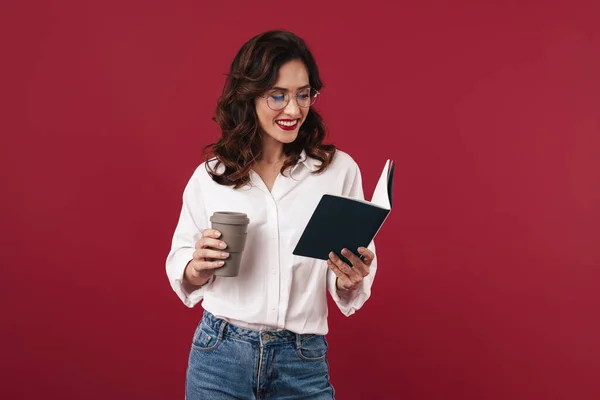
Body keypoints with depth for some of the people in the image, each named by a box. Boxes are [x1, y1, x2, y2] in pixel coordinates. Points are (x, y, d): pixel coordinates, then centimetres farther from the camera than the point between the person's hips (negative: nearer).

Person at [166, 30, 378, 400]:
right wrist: (197, 267, -14)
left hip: (304, 362, -1)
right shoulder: (209, 176, -2)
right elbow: (180, 264, 7)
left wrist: (351, 279, -21)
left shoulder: (340, 169, -4)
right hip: (220, 355, 1)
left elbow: (355, 274, 0)